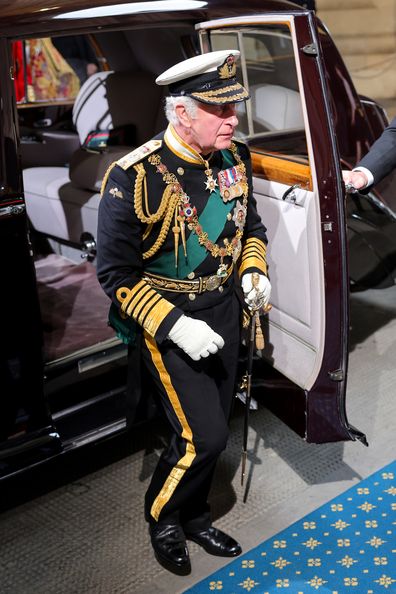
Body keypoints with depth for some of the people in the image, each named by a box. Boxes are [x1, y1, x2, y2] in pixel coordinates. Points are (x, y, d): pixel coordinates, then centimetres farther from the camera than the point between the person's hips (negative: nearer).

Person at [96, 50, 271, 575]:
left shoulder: (235, 157, -1)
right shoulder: (135, 177, -22)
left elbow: (251, 227, 16)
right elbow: (116, 272, -17)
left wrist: (253, 270, -4)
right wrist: (174, 325, -24)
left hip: (225, 311, 6)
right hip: (167, 321, -6)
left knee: (212, 432, 15)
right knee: (204, 437, -8)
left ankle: (194, 517, 39)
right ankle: (162, 518, 21)